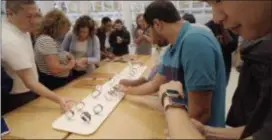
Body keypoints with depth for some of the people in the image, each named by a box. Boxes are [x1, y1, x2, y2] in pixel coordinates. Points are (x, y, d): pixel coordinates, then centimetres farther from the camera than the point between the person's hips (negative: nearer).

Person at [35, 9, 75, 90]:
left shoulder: (50, 39, 9)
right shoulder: (47, 40, -22)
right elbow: (55, 69, -30)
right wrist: (70, 65, -11)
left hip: (58, 82, 10)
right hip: (52, 84, -10)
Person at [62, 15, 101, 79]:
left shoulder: (94, 39, -12)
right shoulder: (70, 36, -9)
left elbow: (97, 59, -16)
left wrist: (85, 60, -33)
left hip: (87, 72, -1)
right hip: (71, 71, 1)